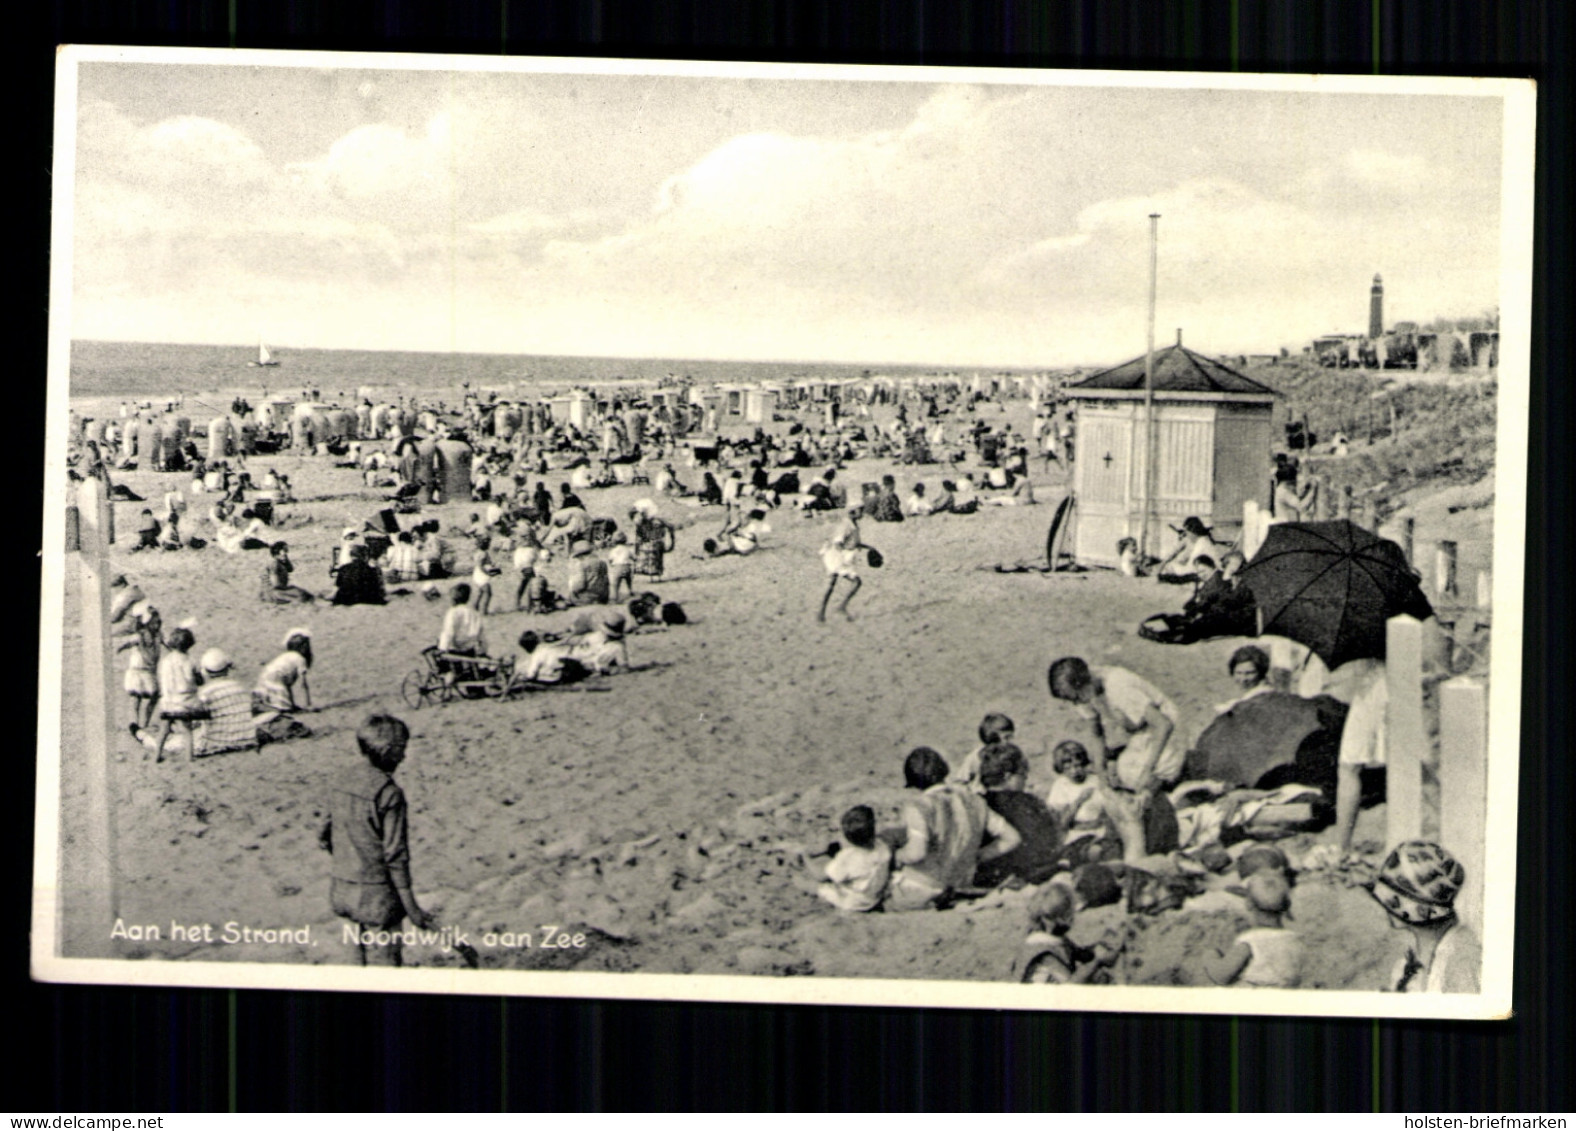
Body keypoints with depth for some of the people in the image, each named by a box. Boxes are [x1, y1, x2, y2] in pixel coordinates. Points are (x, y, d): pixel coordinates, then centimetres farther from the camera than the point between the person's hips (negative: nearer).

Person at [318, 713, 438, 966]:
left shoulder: (342, 781, 3)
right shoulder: (388, 793, -19)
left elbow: (325, 838, 11)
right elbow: (395, 855, -20)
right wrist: (412, 908, -16)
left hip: (341, 888, 7)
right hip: (376, 894, -7)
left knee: (365, 958, 21)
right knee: (383, 964, 3)